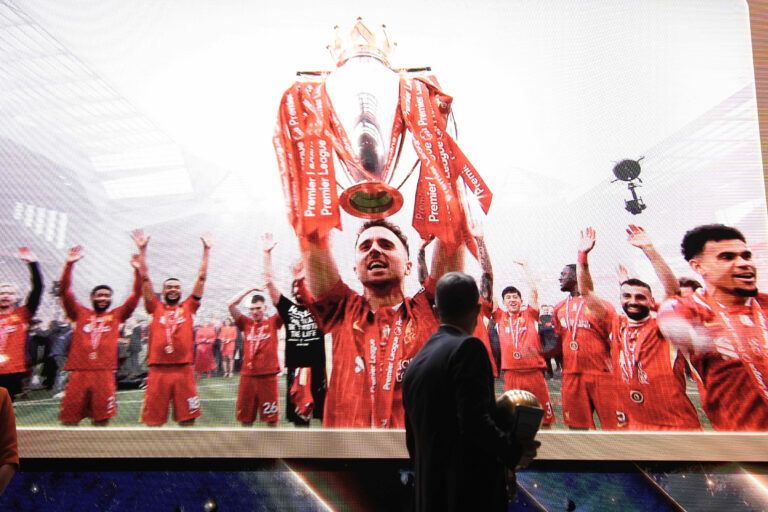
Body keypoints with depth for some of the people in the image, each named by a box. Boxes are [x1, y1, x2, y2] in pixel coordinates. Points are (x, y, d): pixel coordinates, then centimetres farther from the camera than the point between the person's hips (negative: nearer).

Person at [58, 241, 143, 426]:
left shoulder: (117, 315, 9)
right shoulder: (80, 314, 11)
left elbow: (136, 294, 2)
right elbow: (65, 290, 4)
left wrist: (137, 269, -7)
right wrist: (69, 264, -7)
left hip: (105, 373, -1)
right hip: (79, 372, 1)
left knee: (102, 420, 5)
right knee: (69, 419, 6)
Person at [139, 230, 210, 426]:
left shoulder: (188, 307, 9)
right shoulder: (156, 308, 9)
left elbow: (201, 278, 7)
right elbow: (145, 278, 5)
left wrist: (206, 250, 6)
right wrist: (143, 249, 1)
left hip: (184, 370, 0)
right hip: (158, 370, 0)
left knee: (187, 418, 6)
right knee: (153, 420, 7)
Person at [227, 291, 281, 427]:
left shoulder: (273, 322, 3)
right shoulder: (246, 323, 8)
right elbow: (231, 304, 0)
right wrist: (249, 289, 0)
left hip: (268, 375, -2)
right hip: (247, 375, 3)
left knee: (271, 416, 7)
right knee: (245, 416, 13)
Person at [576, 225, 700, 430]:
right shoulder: (615, 324, 3)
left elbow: (672, 289, -21)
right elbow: (586, 292, -1)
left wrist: (648, 248, -27)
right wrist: (583, 255, -12)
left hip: (676, 423, -3)